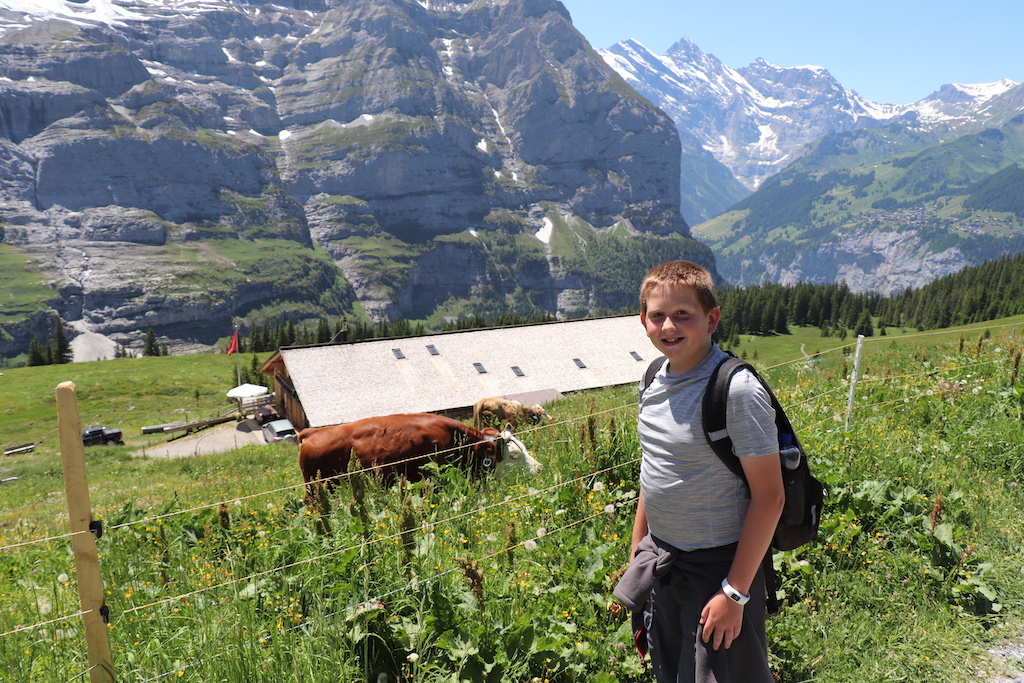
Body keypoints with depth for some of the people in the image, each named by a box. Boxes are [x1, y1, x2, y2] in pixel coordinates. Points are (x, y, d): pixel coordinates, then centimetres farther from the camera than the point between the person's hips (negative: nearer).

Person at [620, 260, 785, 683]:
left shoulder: (737, 390, -20)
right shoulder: (657, 379, 1)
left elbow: (769, 497, -18)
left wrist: (735, 592, -17)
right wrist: (637, 554, 15)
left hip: (718, 565, -7)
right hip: (661, 561, 7)